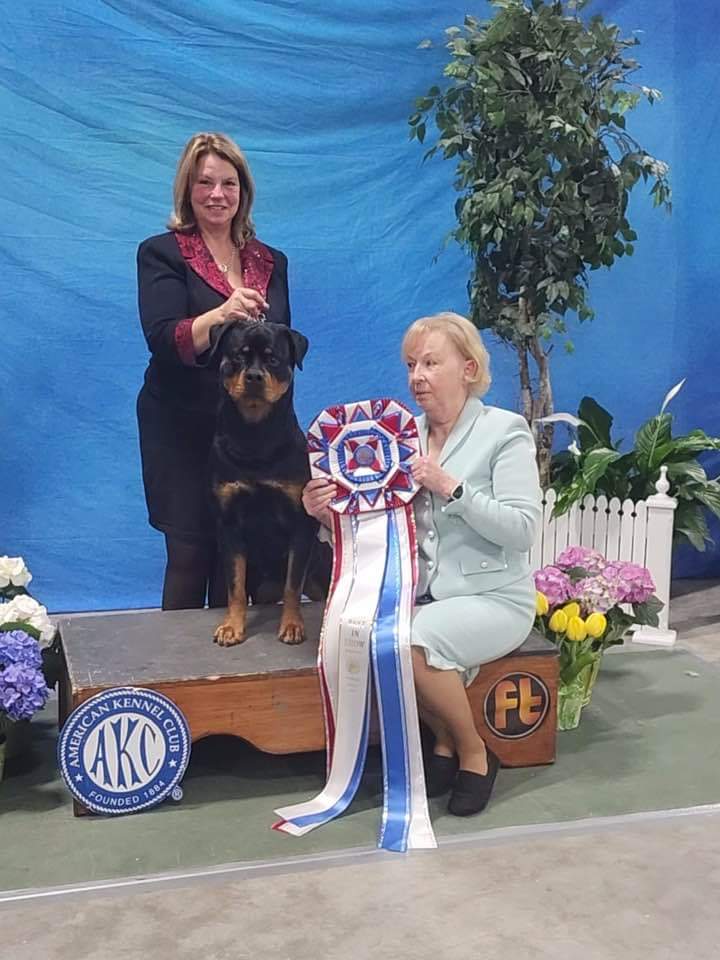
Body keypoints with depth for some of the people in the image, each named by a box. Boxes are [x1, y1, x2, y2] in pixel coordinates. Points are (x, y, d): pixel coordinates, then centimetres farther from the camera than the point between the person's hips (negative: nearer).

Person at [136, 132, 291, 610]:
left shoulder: (271, 261, 10)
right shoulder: (161, 253, -4)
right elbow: (163, 341, -18)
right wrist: (220, 315, -35)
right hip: (182, 431, -3)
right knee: (190, 554, 0)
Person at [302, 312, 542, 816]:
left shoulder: (505, 430, -5)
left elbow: (522, 529, -14)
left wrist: (452, 487, -23)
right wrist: (330, 512, -12)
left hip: (493, 596, -4)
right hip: (420, 593, 5)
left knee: (410, 639, -31)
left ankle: (474, 754, -2)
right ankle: (446, 740, 0)